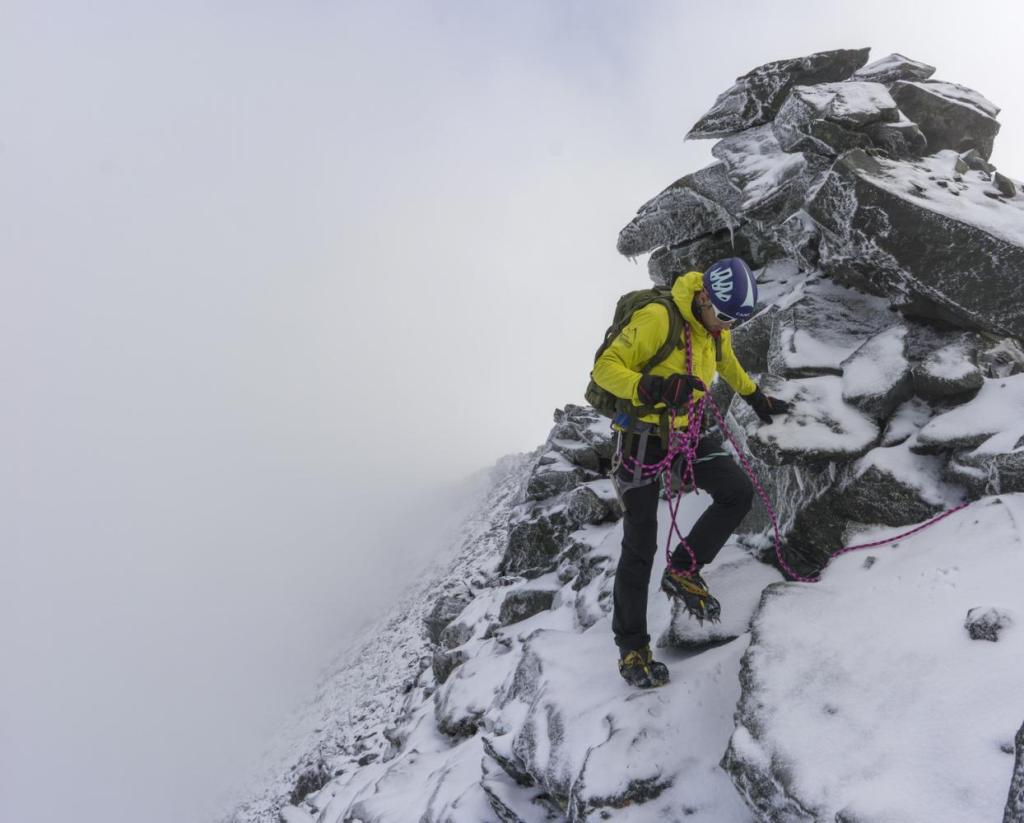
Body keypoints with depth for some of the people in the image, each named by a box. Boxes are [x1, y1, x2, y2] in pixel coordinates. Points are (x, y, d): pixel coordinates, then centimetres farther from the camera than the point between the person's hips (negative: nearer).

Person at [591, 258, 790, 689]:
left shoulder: (717, 328, 2)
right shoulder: (657, 318, -23)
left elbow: (727, 362, 24)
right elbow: (605, 367, -23)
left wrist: (756, 397, 32)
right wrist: (650, 386, -40)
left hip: (687, 430, 7)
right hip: (643, 435, -7)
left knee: (738, 492, -8)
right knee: (640, 545, -4)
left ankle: (683, 570, 10)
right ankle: (631, 646, 9)